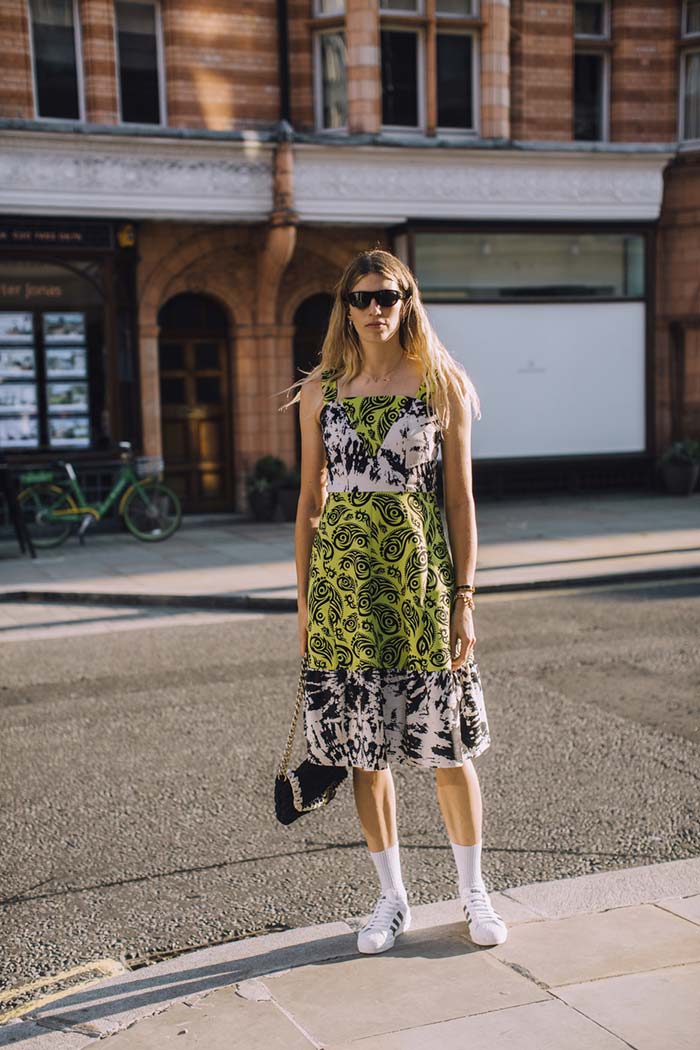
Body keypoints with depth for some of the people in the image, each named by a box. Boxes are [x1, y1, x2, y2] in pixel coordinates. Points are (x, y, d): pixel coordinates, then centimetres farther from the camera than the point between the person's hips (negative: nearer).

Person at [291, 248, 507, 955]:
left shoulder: (442, 385, 2)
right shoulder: (320, 391, 6)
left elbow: (460, 499, 1)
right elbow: (310, 503, 9)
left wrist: (464, 598, -4)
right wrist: (304, 601, 6)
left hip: (421, 576, -2)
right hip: (343, 577, 2)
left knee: (447, 745, 5)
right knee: (364, 749, 8)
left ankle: (472, 890, 25)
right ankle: (392, 897, 25)